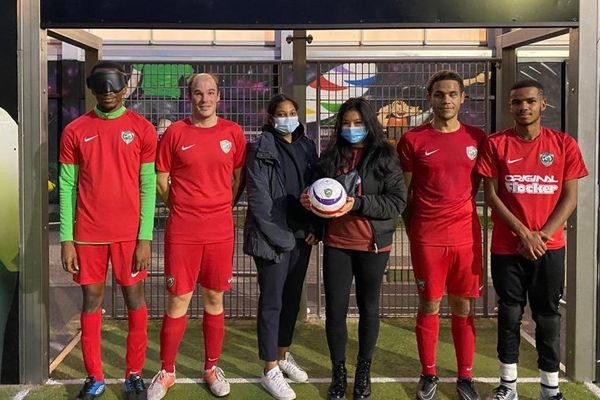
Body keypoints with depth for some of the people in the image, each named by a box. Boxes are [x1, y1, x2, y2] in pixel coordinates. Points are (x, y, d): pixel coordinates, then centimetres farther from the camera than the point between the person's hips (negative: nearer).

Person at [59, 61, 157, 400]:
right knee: (92, 301, 8)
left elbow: (148, 186, -1)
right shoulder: (75, 131, 3)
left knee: (135, 300, 5)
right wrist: (66, 239, -2)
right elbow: (67, 187, 3)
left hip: (129, 232, -1)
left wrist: (145, 238, -6)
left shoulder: (142, 129, 0)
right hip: (88, 233, 1)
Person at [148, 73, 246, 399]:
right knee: (178, 301, 4)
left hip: (220, 231, 2)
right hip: (182, 231, -1)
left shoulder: (233, 133, 3)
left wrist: (221, 209, 9)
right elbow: (161, 180, 6)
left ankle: (212, 368, 25)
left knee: (214, 301, 10)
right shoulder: (175, 133, -1)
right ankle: (166, 372, 19)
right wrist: (182, 209, 8)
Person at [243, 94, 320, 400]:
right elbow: (258, 197, -11)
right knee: (272, 302, 0)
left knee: (292, 298, 15)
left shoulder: (307, 147, 11)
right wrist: (280, 235, -15)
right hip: (272, 238, -6)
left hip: (302, 236, 6)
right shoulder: (261, 150, -6)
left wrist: (314, 228, 0)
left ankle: (283, 356, 31)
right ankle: (270, 371, 9)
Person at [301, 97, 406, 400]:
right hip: (336, 244, 3)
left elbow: (397, 201, -10)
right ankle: (338, 372, 22)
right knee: (335, 309, 4)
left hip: (372, 245, -2)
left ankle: (364, 371, 28)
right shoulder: (331, 156, 7)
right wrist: (310, 200, -7)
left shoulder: (384, 157, -4)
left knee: (368, 308, 12)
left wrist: (357, 203, -21)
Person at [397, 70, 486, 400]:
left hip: (466, 235, 2)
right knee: (429, 305, 7)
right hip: (427, 237, -2)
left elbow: (477, 183, 16)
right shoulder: (413, 140, -2)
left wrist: (459, 209, 8)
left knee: (463, 307, 10)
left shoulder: (477, 138, 4)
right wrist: (412, 229, 2)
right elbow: (403, 191, 3)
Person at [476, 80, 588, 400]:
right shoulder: (496, 144, -1)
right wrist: (524, 233, -12)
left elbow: (570, 197, 0)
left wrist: (542, 235, -11)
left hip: (551, 247, 1)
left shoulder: (564, 144, 1)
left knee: (548, 316, 7)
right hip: (507, 247, 0)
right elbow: (491, 195, -4)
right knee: (509, 315, 7)